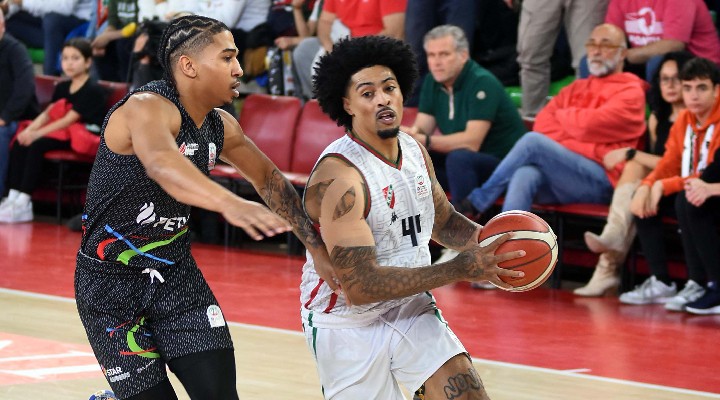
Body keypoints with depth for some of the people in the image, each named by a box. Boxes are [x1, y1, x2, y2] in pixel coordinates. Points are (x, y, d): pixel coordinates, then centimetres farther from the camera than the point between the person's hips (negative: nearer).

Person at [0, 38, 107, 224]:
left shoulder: (93, 90, -10)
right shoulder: (62, 88, 16)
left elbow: (69, 119, -18)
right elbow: (47, 113, 5)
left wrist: (37, 134, -24)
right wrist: (30, 129, -16)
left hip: (85, 135, -8)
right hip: (63, 133, 8)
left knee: (38, 145, -29)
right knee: (19, 144, -14)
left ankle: (23, 203, -29)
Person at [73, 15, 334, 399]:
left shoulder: (220, 126, 1)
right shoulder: (148, 108, -23)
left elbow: (268, 177, 17)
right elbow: (161, 163, -45)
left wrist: (316, 246, 11)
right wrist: (229, 203, -62)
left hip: (175, 273, 6)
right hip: (112, 282, -6)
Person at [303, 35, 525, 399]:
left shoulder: (414, 151, -1)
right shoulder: (337, 176, -26)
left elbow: (443, 221, 19)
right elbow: (359, 286, -32)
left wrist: (487, 241, -5)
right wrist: (461, 269, -35)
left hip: (411, 309, 6)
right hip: (348, 323, -6)